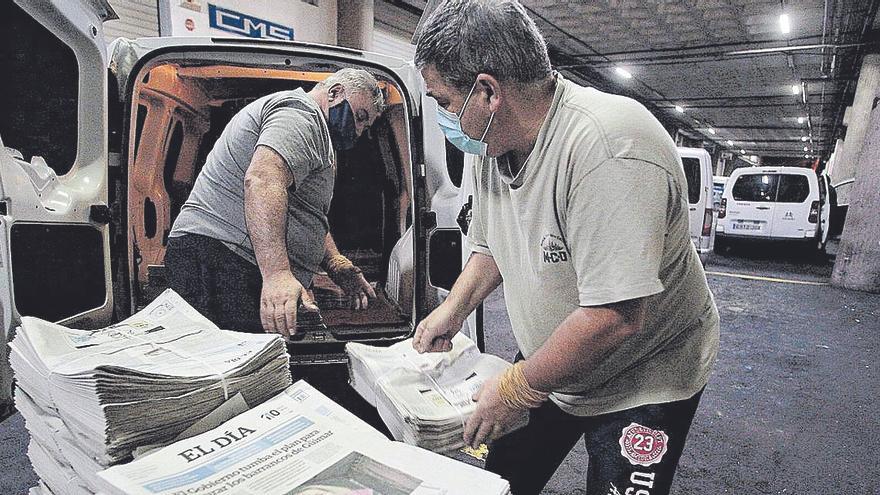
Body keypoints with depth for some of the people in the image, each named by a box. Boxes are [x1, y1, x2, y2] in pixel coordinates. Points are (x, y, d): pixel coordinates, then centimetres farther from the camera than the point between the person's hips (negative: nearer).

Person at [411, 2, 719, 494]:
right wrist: (453, 310, 0)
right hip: (550, 363, 7)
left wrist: (516, 389, -24)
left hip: (643, 380, -7)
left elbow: (616, 318, -36)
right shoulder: (495, 144, -5)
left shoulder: (608, 148, -33)